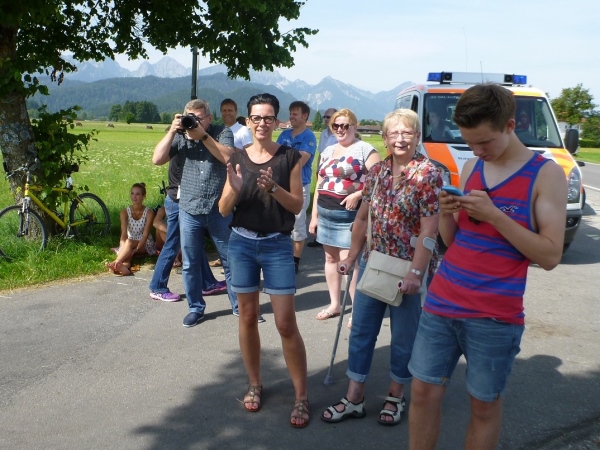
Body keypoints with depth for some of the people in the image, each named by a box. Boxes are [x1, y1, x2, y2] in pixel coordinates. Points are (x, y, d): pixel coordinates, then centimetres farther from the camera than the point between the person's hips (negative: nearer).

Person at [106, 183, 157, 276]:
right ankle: (124, 266, -68)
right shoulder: (125, 212, -2)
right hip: (129, 244, 2)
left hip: (145, 244, -2)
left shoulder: (149, 212, -9)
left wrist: (136, 250, -33)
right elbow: (124, 233, -15)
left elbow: (145, 234, -17)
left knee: (129, 242, -35)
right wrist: (123, 248, -35)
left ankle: (115, 263, -58)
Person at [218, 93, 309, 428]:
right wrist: (234, 188, -19)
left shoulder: (290, 157, -2)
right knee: (248, 316, 11)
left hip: (278, 245, -3)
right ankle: (255, 385, 28)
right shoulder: (238, 159, 5)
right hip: (242, 243, 3)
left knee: (286, 323, -5)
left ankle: (302, 397, 8)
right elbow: (223, 210, 2)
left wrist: (273, 188, -22)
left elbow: (298, 205, -5)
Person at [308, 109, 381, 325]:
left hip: (349, 215, -7)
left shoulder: (364, 149, -6)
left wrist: (358, 195, -23)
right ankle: (335, 304, 25)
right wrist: (314, 215, 15)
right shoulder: (327, 151, 15)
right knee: (330, 258, 13)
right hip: (325, 213, 7)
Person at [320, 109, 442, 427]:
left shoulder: (427, 174, -12)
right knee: (361, 329, 10)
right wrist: (352, 256, 13)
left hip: (409, 268, -5)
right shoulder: (377, 172, 5)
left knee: (403, 336, 9)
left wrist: (416, 273, -22)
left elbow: (429, 230, -17)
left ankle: (396, 396, 29)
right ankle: (354, 397, 23)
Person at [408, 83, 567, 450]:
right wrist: (446, 214, -8)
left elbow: (550, 256, -12)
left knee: (484, 405, 9)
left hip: (495, 317, -4)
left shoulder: (547, 174, -7)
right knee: (425, 392, 8)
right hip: (441, 304, 5)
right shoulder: (471, 168, 8)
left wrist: (494, 215, -19)